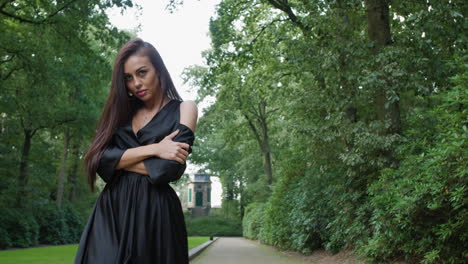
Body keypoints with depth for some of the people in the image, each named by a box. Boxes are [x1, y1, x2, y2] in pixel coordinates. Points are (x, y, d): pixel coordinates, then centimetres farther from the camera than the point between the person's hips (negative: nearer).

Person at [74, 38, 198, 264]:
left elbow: (169, 168, -13)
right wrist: (153, 149, -13)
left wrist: (119, 160, -2)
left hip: (155, 213, -4)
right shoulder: (123, 113, 14)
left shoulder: (183, 109, 0)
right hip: (111, 211, 4)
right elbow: (100, 160, -2)